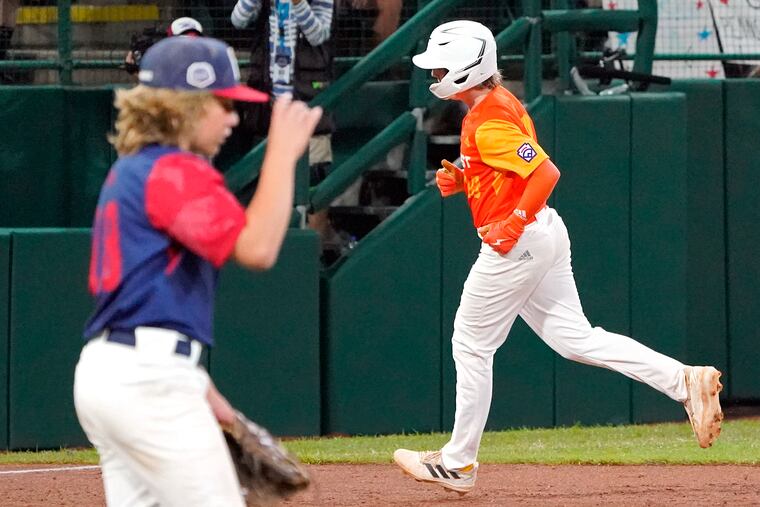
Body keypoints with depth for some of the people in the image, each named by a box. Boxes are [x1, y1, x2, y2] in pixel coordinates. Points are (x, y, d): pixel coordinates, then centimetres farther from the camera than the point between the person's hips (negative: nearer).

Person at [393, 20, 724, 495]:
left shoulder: (489, 123, -19)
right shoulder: (501, 102, 12)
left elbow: (546, 171, -26)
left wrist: (513, 226, -27)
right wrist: (459, 178, 9)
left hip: (516, 242, -10)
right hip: (545, 236, 10)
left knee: (471, 345, 2)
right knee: (574, 338, 8)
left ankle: (458, 464, 10)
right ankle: (685, 381, -2)